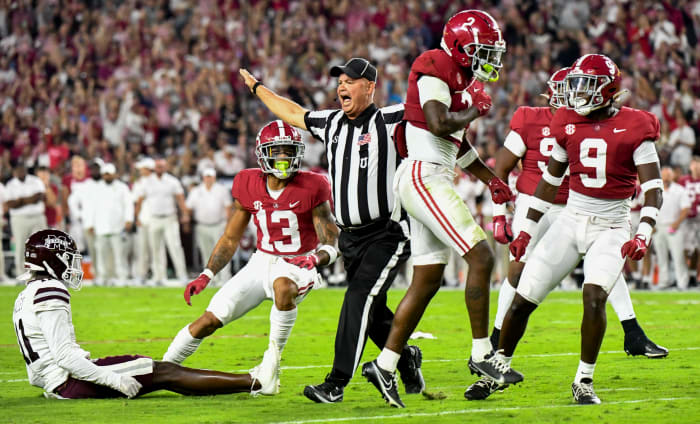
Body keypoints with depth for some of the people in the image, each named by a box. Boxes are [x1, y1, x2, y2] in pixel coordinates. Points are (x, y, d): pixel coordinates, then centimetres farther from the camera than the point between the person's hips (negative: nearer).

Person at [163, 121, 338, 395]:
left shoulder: (311, 189, -13)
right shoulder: (249, 186, -2)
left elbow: (332, 244, -12)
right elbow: (230, 239, 10)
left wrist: (314, 259, -35)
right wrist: (206, 276, 1)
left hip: (298, 264, -4)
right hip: (262, 261, 4)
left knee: (284, 286, -41)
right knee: (210, 319, -6)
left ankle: (272, 360, -24)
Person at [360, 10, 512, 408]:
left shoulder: (460, 77, 19)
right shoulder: (435, 68, -11)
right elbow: (441, 125, -25)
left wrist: (492, 179, 23)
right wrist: (476, 109, -8)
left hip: (435, 179, 10)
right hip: (423, 176, -10)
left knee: (428, 280, 11)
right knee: (481, 256, -13)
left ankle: (385, 365, 15)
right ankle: (481, 353, -7)